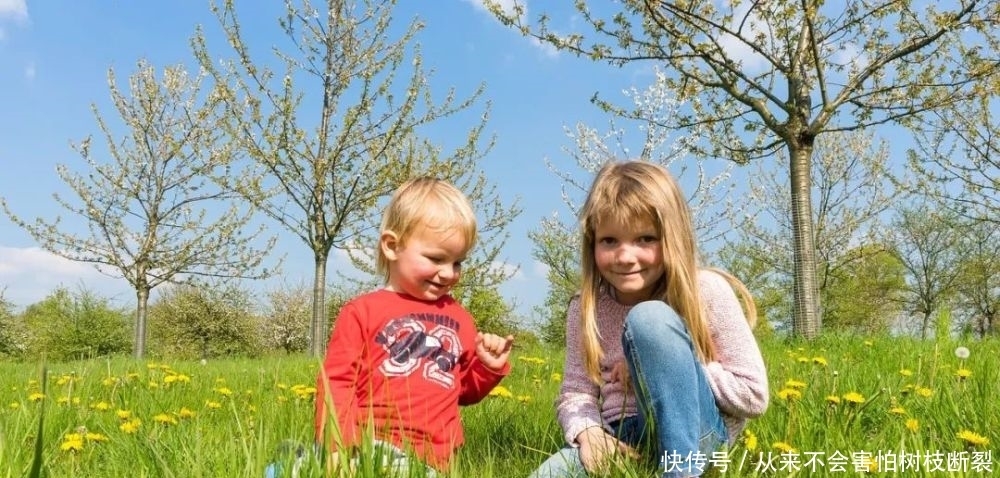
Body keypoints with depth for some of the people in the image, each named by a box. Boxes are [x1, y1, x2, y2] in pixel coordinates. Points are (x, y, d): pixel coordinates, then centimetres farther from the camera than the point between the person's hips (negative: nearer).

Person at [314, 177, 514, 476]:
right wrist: (339, 447, -10)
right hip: (372, 446, -3)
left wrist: (488, 367, 7)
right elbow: (336, 382, 0)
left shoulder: (457, 317, 16)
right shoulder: (363, 311, 3)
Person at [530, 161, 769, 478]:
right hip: (621, 441, 2)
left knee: (649, 318, -26)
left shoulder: (707, 291, -10)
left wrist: (664, 367, -15)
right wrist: (587, 431, -20)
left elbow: (753, 395, -9)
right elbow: (575, 393, 2)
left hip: (695, 433, -2)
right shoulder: (585, 309, 0)